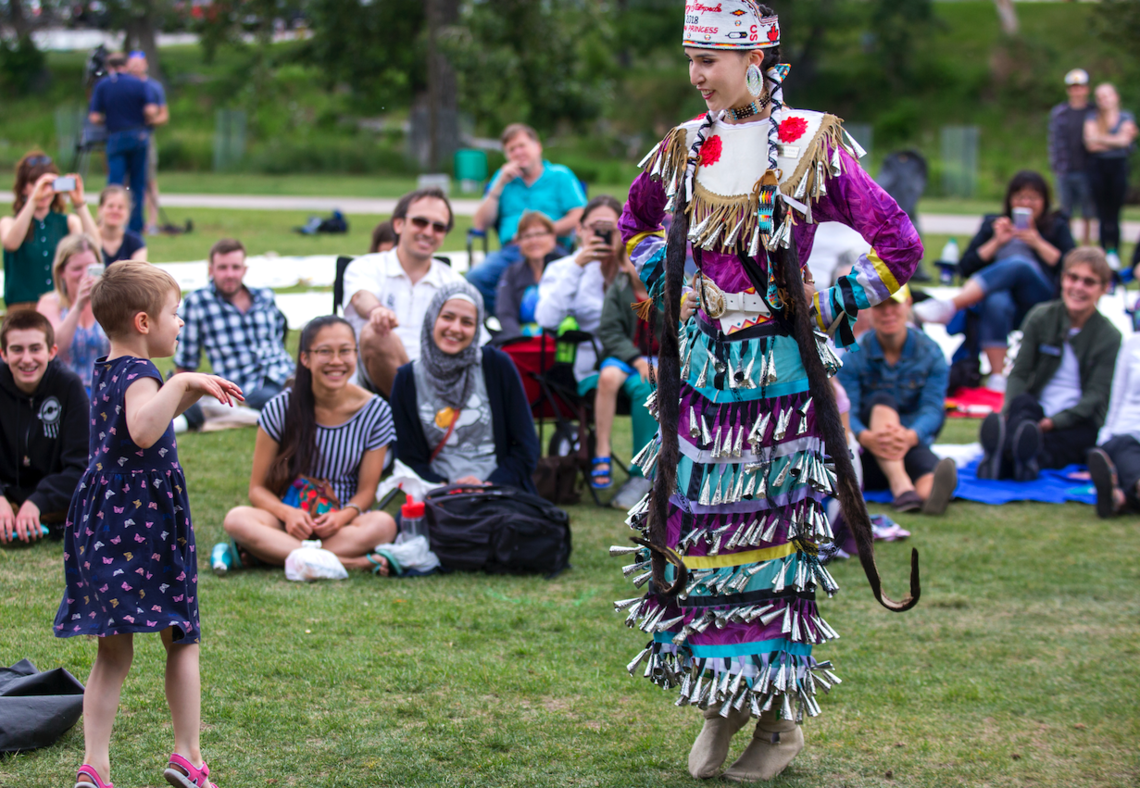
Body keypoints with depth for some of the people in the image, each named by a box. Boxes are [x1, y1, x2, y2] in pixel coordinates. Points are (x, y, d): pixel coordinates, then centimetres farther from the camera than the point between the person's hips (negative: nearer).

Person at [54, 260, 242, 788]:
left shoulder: (107, 371, 14)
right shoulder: (139, 375, -16)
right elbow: (143, 431, -38)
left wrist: (190, 393, 22)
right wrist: (180, 382, -36)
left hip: (105, 522, 8)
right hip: (145, 523, -8)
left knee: (113, 654, 8)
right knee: (181, 641, 6)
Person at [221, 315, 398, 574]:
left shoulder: (375, 412, -4)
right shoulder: (281, 409, -6)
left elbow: (366, 491, 0)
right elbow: (257, 488, -2)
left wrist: (342, 516, -24)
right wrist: (288, 513, -24)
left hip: (341, 520, 0)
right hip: (289, 518, 0)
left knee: (383, 524, -34)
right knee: (237, 519, -33)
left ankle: (274, 552, -30)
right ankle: (349, 562, -38)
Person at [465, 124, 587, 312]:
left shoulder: (560, 175, 15)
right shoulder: (503, 178, 25)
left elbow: (578, 218, 1)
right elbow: (480, 224, 16)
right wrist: (500, 185, 9)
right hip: (509, 251, 3)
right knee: (476, 277, -30)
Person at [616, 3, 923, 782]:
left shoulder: (811, 146, -8)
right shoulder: (685, 149, 6)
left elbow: (900, 245, -5)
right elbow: (635, 222, 27)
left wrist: (827, 306, -9)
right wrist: (665, 281, 13)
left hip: (780, 372, -4)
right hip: (703, 365, 5)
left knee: (773, 537, 1)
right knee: (695, 528, 5)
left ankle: (781, 717, 13)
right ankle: (722, 701, 21)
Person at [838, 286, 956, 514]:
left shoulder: (930, 352, 2)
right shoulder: (853, 356, -1)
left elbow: (933, 409, -12)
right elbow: (845, 412, -13)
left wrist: (911, 436, -36)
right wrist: (866, 437, -38)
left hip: (912, 446, 0)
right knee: (882, 402, -29)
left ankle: (928, 489, -75)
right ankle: (901, 487, -54)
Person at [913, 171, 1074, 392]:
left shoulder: (1056, 227, 22)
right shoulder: (993, 224, 25)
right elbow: (966, 268, 13)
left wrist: (1038, 243, -1)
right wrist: (996, 242, 2)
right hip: (1001, 291, 1)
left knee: (1018, 264, -35)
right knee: (997, 303, -40)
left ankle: (948, 307, -52)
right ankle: (997, 379, -48)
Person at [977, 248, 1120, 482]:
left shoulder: (1110, 338, 0)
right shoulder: (1041, 317, 5)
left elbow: (1095, 397, -7)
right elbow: (1019, 373, 1)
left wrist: (1055, 421, -22)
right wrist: (1012, 410, -19)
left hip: (1078, 422, -2)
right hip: (1037, 410, 2)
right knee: (1023, 403, -33)